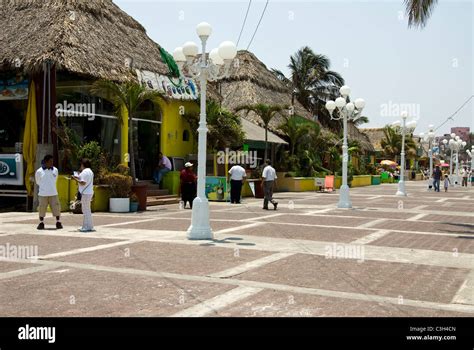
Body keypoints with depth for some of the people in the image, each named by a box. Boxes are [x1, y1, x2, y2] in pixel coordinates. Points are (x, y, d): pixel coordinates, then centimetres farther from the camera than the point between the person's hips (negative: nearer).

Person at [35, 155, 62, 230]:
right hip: (43, 194, -1)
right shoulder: (39, 171, -5)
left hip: (53, 193, 1)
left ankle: (58, 223, 12)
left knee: (56, 208, 0)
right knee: (42, 209, 5)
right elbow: (38, 182, 11)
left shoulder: (55, 170, 2)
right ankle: (41, 223, 18)